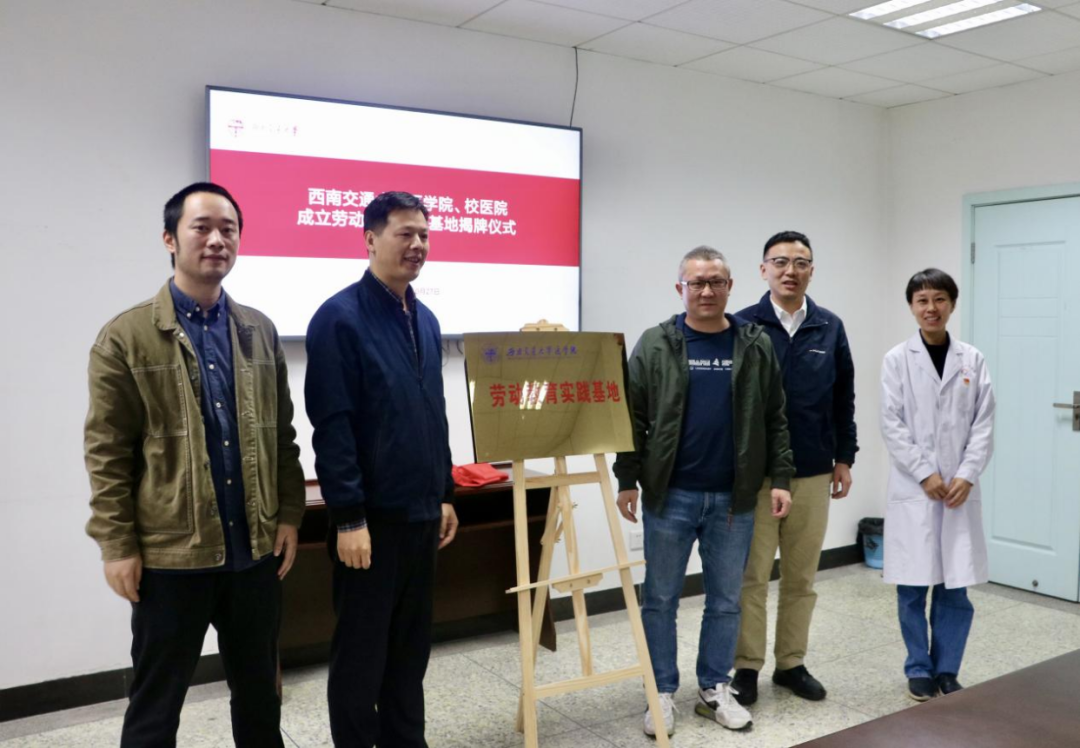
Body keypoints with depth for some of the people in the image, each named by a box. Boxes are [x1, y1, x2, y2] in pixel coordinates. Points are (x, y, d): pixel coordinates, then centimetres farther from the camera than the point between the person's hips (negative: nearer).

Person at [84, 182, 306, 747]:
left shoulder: (260, 331, 7)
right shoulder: (125, 336, -5)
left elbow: (282, 434, 9)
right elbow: (106, 452, -7)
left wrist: (289, 514, 3)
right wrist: (117, 545, -10)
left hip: (256, 549, 4)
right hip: (169, 555, -3)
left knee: (259, 691, 18)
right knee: (156, 701, 13)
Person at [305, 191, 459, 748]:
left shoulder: (425, 320, 11)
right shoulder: (340, 317, -12)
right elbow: (332, 427, -17)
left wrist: (445, 493, 15)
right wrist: (349, 517, -18)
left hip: (421, 512, 7)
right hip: (371, 516, -7)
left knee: (412, 646, 17)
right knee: (361, 650, 7)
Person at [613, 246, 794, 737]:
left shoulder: (755, 346, 4)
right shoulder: (656, 345, -2)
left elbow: (774, 420, 6)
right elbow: (633, 417, -1)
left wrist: (779, 479, 0)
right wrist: (627, 479, -5)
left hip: (734, 498, 2)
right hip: (670, 496, -1)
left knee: (725, 600, 12)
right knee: (660, 599, 7)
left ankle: (715, 690, 27)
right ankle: (663, 693, 21)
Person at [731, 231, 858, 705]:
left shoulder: (830, 329, 5)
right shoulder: (742, 326, -5)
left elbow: (844, 398, 10)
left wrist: (844, 458, 8)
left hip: (813, 473, 3)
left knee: (801, 576, 12)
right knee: (751, 576, 3)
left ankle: (792, 664, 25)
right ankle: (746, 667, 16)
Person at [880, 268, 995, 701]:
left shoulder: (972, 360, 5)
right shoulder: (897, 359, -1)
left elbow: (984, 424, 2)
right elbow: (892, 425, -5)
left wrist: (967, 476, -9)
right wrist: (925, 474, -11)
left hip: (960, 488, 2)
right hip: (912, 488, -1)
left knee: (955, 587, 5)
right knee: (913, 586, 5)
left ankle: (947, 670, 20)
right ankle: (919, 669, 20)